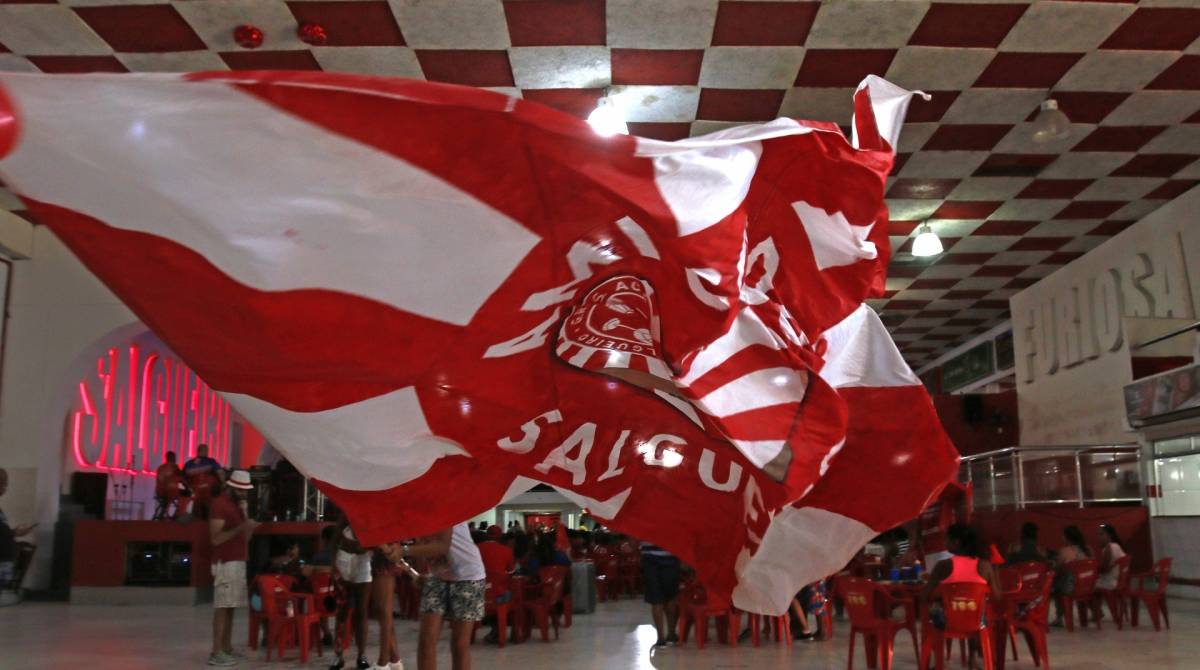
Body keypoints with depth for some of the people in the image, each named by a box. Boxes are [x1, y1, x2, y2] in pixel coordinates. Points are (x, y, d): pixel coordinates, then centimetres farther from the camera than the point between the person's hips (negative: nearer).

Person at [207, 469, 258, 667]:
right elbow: (215, 538, -16)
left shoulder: (238, 504, 18)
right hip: (225, 563, -8)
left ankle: (227, 648, 12)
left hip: (239, 562, 8)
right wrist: (240, 528, -24)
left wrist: (246, 516, 2)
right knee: (222, 607, -10)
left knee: (230, 607, 8)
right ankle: (216, 653, -10)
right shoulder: (219, 504, -9)